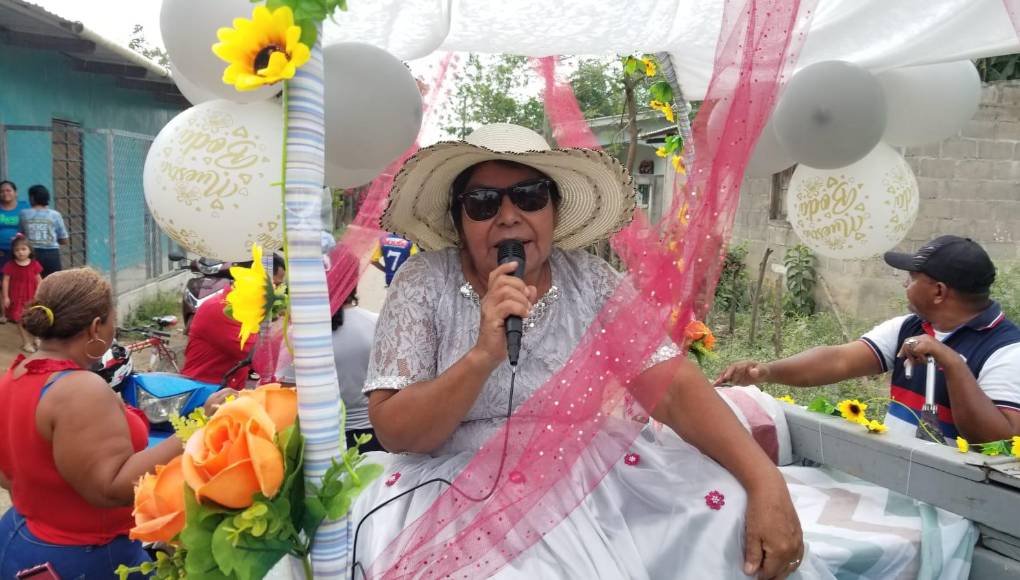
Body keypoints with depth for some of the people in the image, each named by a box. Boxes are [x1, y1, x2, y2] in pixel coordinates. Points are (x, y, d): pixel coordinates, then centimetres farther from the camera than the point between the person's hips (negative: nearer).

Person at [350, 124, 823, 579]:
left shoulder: (589, 280, 0)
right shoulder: (425, 284, -7)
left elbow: (674, 385, -6)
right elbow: (393, 433, -12)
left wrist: (765, 481, -19)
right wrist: (483, 356, -27)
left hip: (599, 472, 4)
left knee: (734, 515, -13)